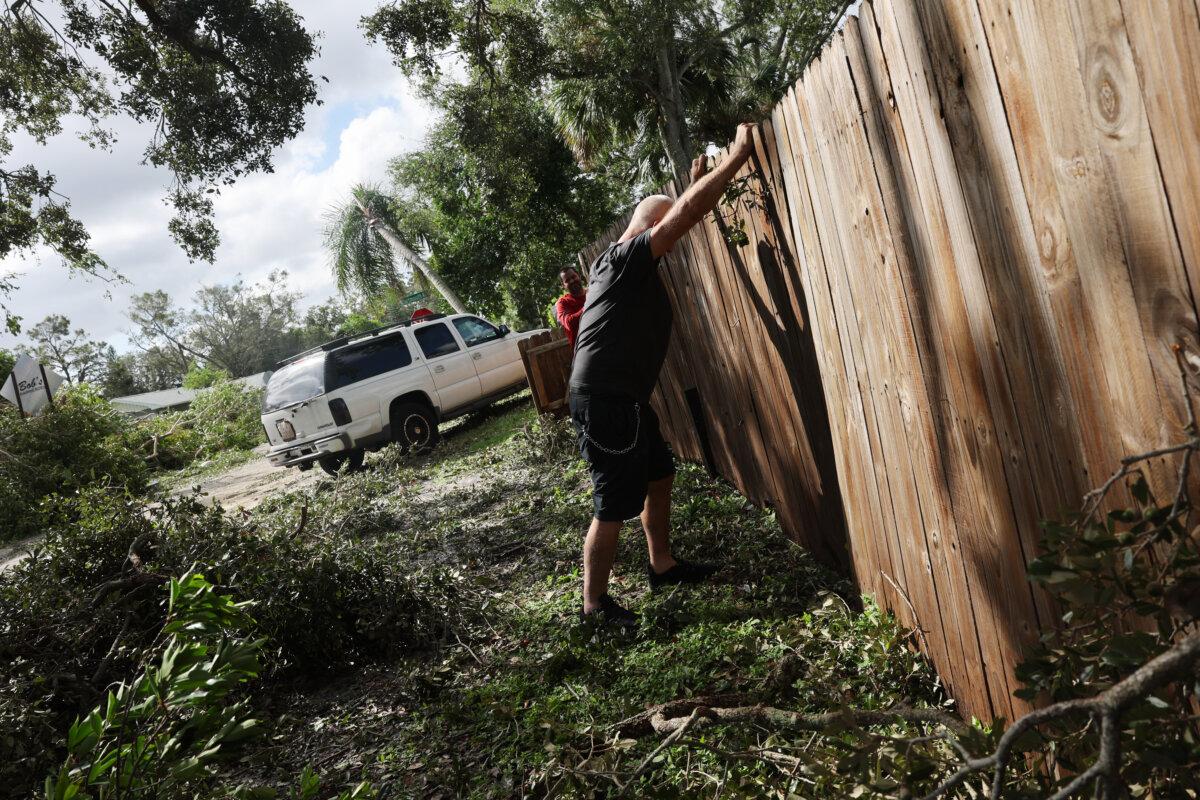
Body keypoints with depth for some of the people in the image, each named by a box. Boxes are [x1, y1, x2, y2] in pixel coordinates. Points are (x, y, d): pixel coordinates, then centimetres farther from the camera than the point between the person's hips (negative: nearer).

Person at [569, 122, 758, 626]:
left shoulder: (633, 265, 15)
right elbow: (688, 212, -20)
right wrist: (738, 155, -14)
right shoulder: (625, 257, -14)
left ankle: (662, 565, 37)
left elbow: (682, 215, 33)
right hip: (605, 401, -11)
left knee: (659, 475, 22)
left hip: (624, 398, 11)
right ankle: (594, 603, 12)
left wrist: (696, 185, 30)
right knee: (613, 507, -3)